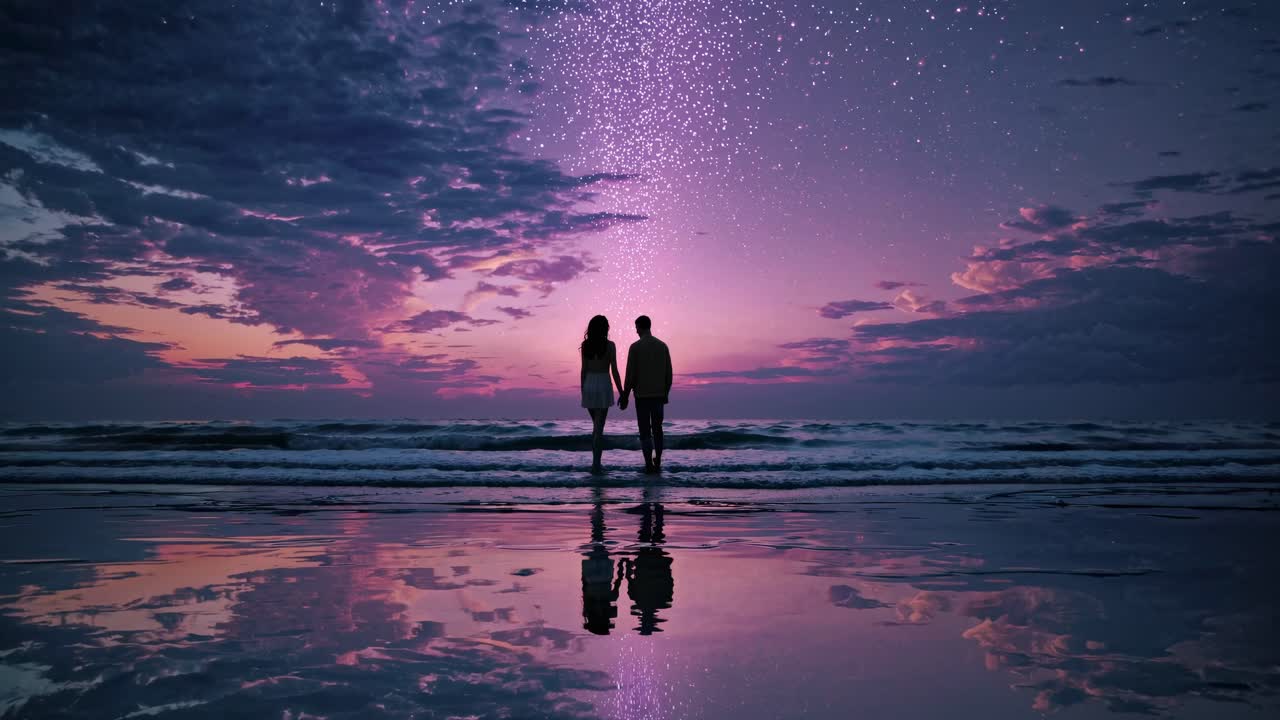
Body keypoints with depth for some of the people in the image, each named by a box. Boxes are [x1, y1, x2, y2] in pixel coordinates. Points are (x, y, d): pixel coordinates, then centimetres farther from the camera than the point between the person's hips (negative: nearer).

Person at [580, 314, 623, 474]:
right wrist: (621, 393, -2)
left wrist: (583, 392, 12)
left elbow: (584, 370, 4)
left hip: (589, 385, 4)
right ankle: (596, 465, -7)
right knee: (599, 428, -3)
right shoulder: (609, 345, -7)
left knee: (597, 426, 18)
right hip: (603, 386, -4)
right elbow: (614, 371, -8)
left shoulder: (585, 345, 4)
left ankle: (596, 463, 18)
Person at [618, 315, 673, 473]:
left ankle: (649, 464, -3)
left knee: (645, 430, 1)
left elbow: (631, 374, -10)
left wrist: (625, 396, -3)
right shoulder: (663, 346, 4)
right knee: (657, 428, 14)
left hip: (642, 395, -4)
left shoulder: (635, 347, -8)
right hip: (659, 394, 4)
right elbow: (668, 373, 5)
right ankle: (658, 462, 14)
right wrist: (666, 393, 15)